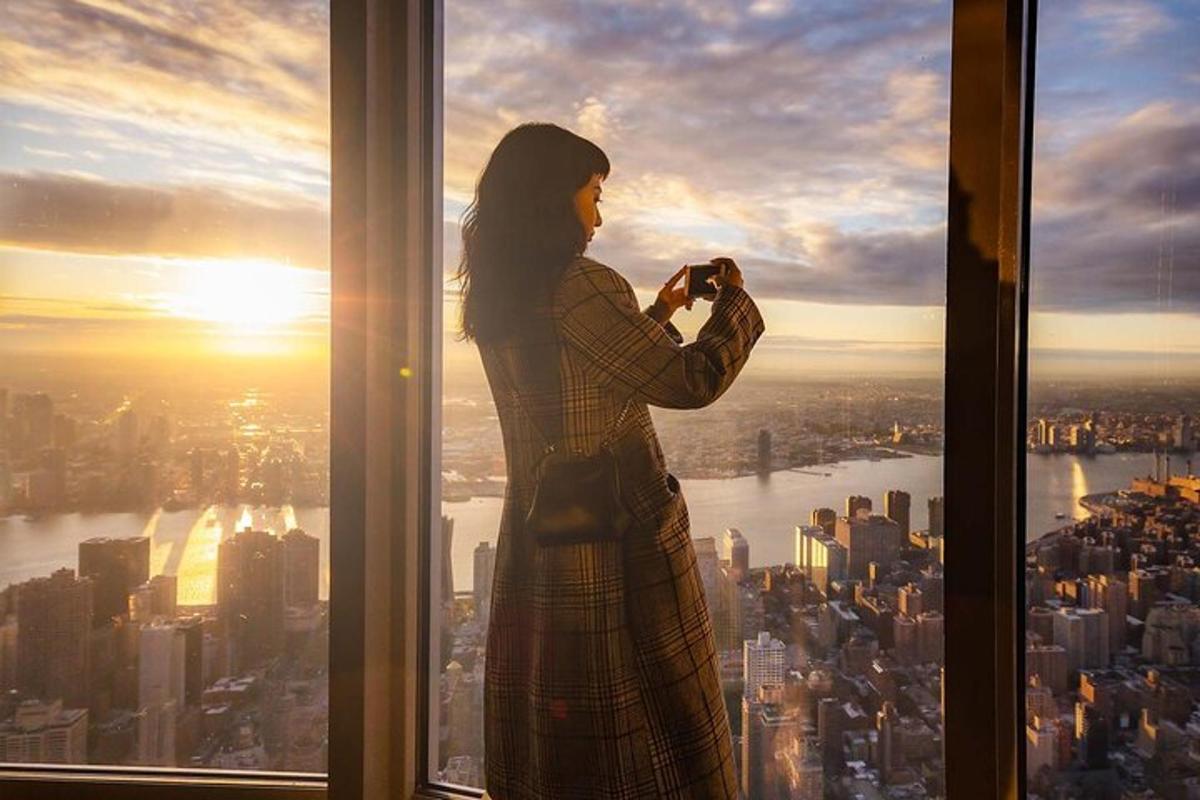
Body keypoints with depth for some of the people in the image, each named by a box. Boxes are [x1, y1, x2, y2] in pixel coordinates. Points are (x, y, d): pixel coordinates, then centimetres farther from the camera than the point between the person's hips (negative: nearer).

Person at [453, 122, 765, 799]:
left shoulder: (493, 301, 8)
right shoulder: (581, 286, -18)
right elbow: (690, 382, -15)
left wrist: (657, 315, 20)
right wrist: (736, 302, 1)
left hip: (534, 547, 8)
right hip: (624, 544, -8)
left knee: (548, 739, 20)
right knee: (658, 739, 9)